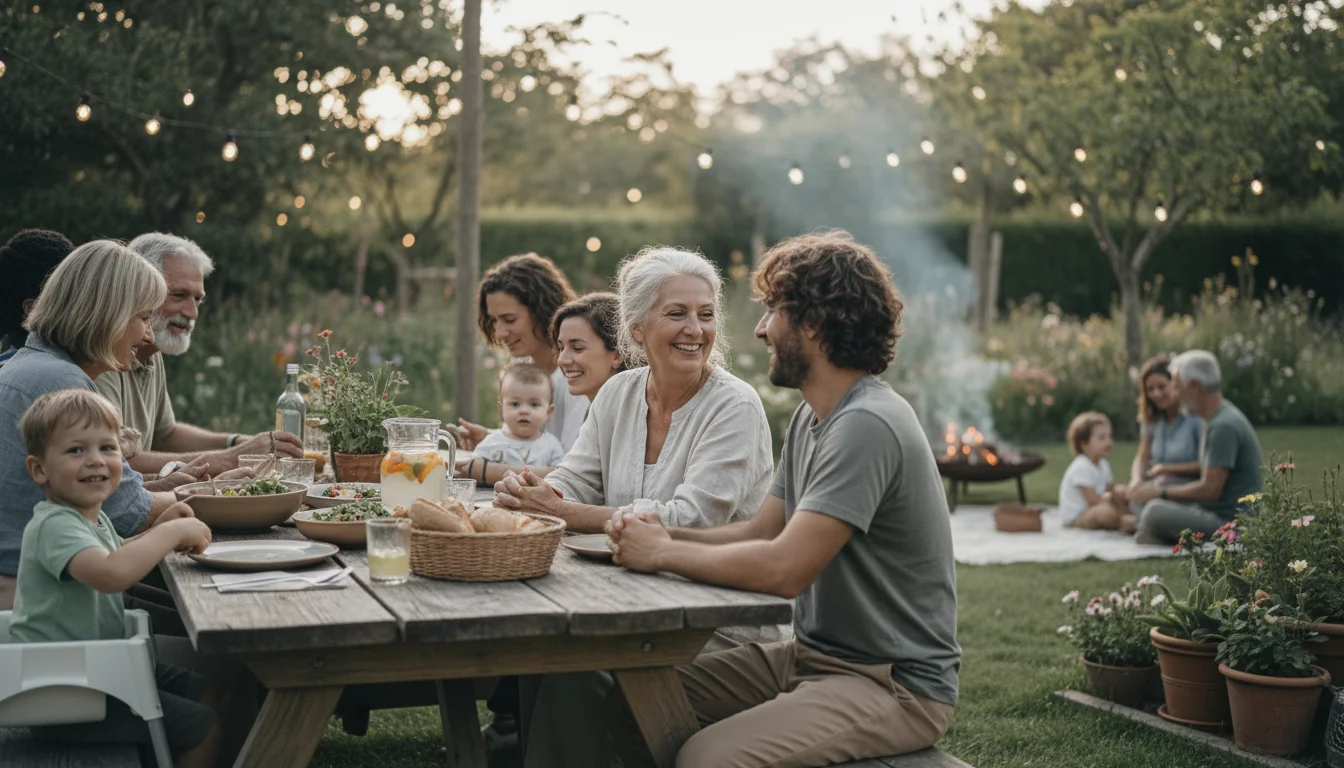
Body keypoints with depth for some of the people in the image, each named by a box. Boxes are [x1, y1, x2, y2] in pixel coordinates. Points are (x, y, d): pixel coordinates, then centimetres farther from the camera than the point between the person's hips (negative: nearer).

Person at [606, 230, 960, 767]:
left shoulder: (867, 426, -21)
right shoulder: (811, 418, 12)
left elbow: (784, 569, -28)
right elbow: (762, 531, 11)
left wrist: (661, 552, -15)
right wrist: (666, 536, -7)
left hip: (895, 682, -9)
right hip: (812, 655, 9)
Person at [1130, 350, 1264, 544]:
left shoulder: (1223, 426, -19)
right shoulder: (1219, 419, 14)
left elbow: (1209, 489, -21)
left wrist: (1161, 492, -10)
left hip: (1229, 523, -11)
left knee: (1155, 511, -29)